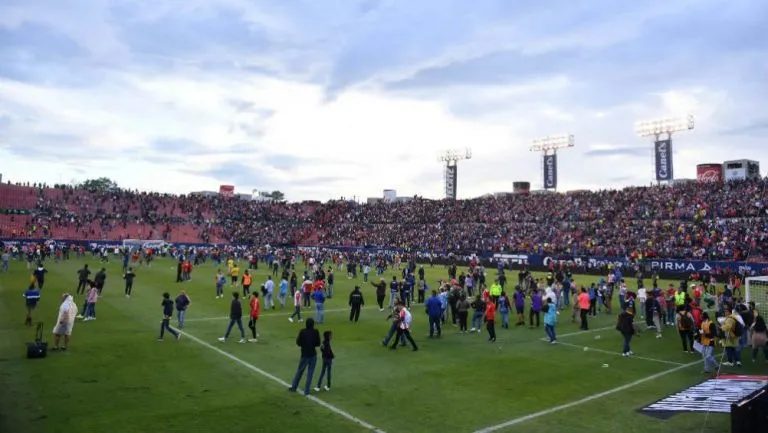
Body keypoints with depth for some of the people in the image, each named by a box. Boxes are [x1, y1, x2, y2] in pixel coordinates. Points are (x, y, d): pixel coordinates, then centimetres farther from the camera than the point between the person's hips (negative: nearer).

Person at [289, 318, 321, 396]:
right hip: (313, 355, 1)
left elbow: (299, 343, -7)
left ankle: (293, 387, 28)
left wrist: (297, 338, 11)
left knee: (299, 371, 16)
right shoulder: (316, 332, -8)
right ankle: (306, 391, 10)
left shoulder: (302, 331, -12)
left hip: (305, 355, -1)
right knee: (310, 373, 8)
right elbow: (318, 343, -1)